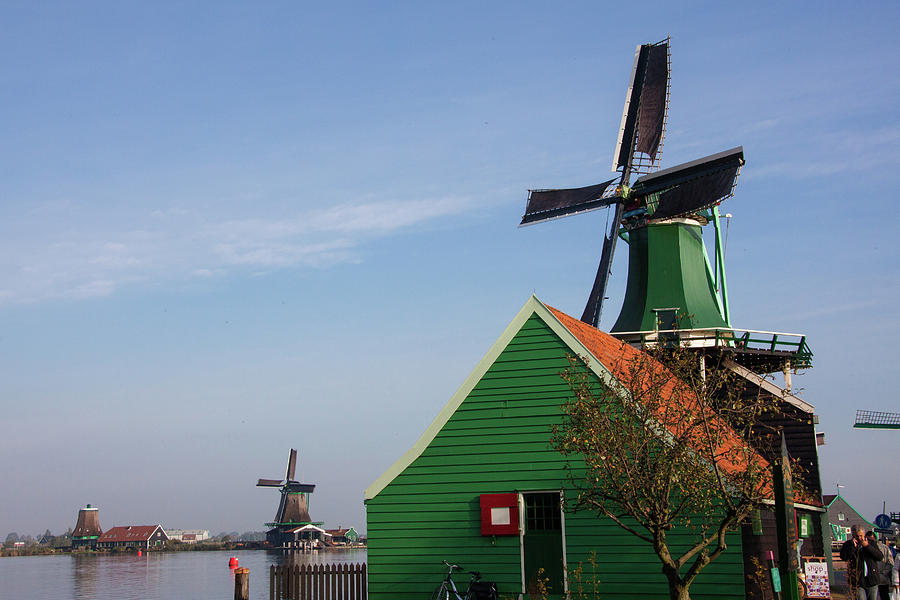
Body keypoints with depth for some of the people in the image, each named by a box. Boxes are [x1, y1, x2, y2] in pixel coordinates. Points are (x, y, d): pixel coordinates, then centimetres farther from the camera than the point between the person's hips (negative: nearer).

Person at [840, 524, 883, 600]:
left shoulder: (871, 543, 8)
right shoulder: (848, 544, 2)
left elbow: (880, 557, -4)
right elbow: (843, 557, -13)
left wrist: (867, 546, -11)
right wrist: (853, 547, -19)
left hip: (871, 580, 2)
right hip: (857, 580, -2)